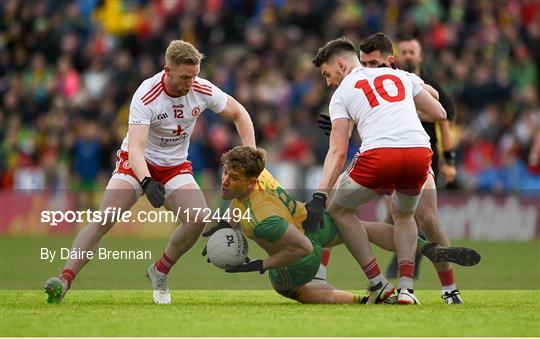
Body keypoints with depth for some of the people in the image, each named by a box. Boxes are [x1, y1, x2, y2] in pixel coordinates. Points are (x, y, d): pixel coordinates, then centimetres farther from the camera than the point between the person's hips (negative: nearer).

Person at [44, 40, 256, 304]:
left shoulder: (203, 90, -15)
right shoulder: (146, 96, -27)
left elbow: (238, 113, 3)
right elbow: (136, 147, -36)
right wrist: (147, 182, -53)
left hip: (175, 167, 3)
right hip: (138, 164, -3)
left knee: (199, 218, -21)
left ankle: (160, 271, 3)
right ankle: (64, 280, -23)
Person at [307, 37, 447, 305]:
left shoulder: (341, 94, 16)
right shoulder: (401, 75, 26)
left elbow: (338, 152, 6)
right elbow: (439, 114, 26)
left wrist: (319, 197, 1)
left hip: (380, 154, -4)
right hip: (420, 151, 4)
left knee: (339, 209, 22)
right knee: (404, 215, 33)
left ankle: (379, 284, 14)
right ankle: (406, 287, 14)